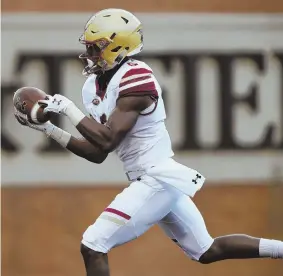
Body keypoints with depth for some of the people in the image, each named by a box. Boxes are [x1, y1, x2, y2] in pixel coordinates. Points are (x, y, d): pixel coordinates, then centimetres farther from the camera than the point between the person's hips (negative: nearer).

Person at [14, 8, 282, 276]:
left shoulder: (134, 79, -17)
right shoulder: (96, 86, 10)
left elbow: (108, 141, -23)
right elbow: (97, 154, 13)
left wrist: (69, 110, -14)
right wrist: (48, 128, 9)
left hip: (157, 179, -10)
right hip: (160, 179, 10)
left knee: (93, 246, -11)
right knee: (207, 251, 19)